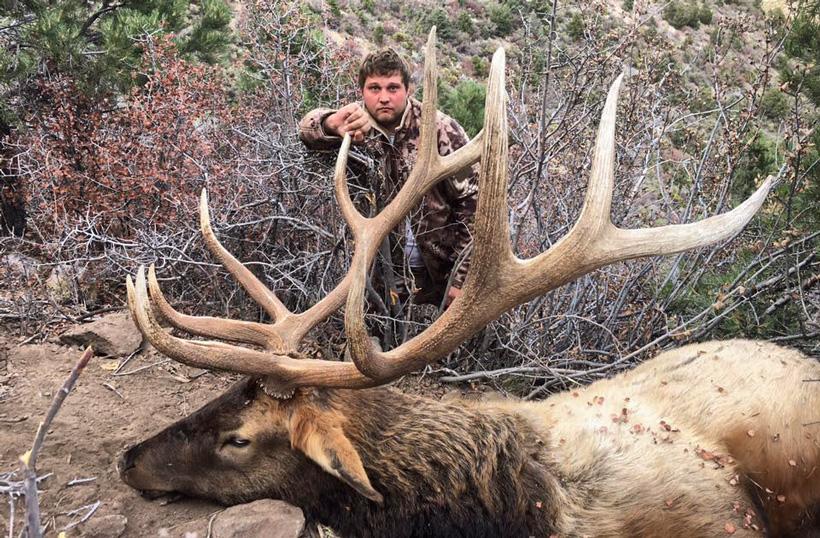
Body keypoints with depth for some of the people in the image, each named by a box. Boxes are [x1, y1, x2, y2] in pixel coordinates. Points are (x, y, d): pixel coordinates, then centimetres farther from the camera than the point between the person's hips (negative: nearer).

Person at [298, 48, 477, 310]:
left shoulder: (441, 130, -16)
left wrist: (463, 278, -15)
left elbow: (472, 202, -14)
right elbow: (308, 127, -22)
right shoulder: (359, 126, -5)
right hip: (392, 266, 3)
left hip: (445, 267, -2)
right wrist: (333, 123, -46)